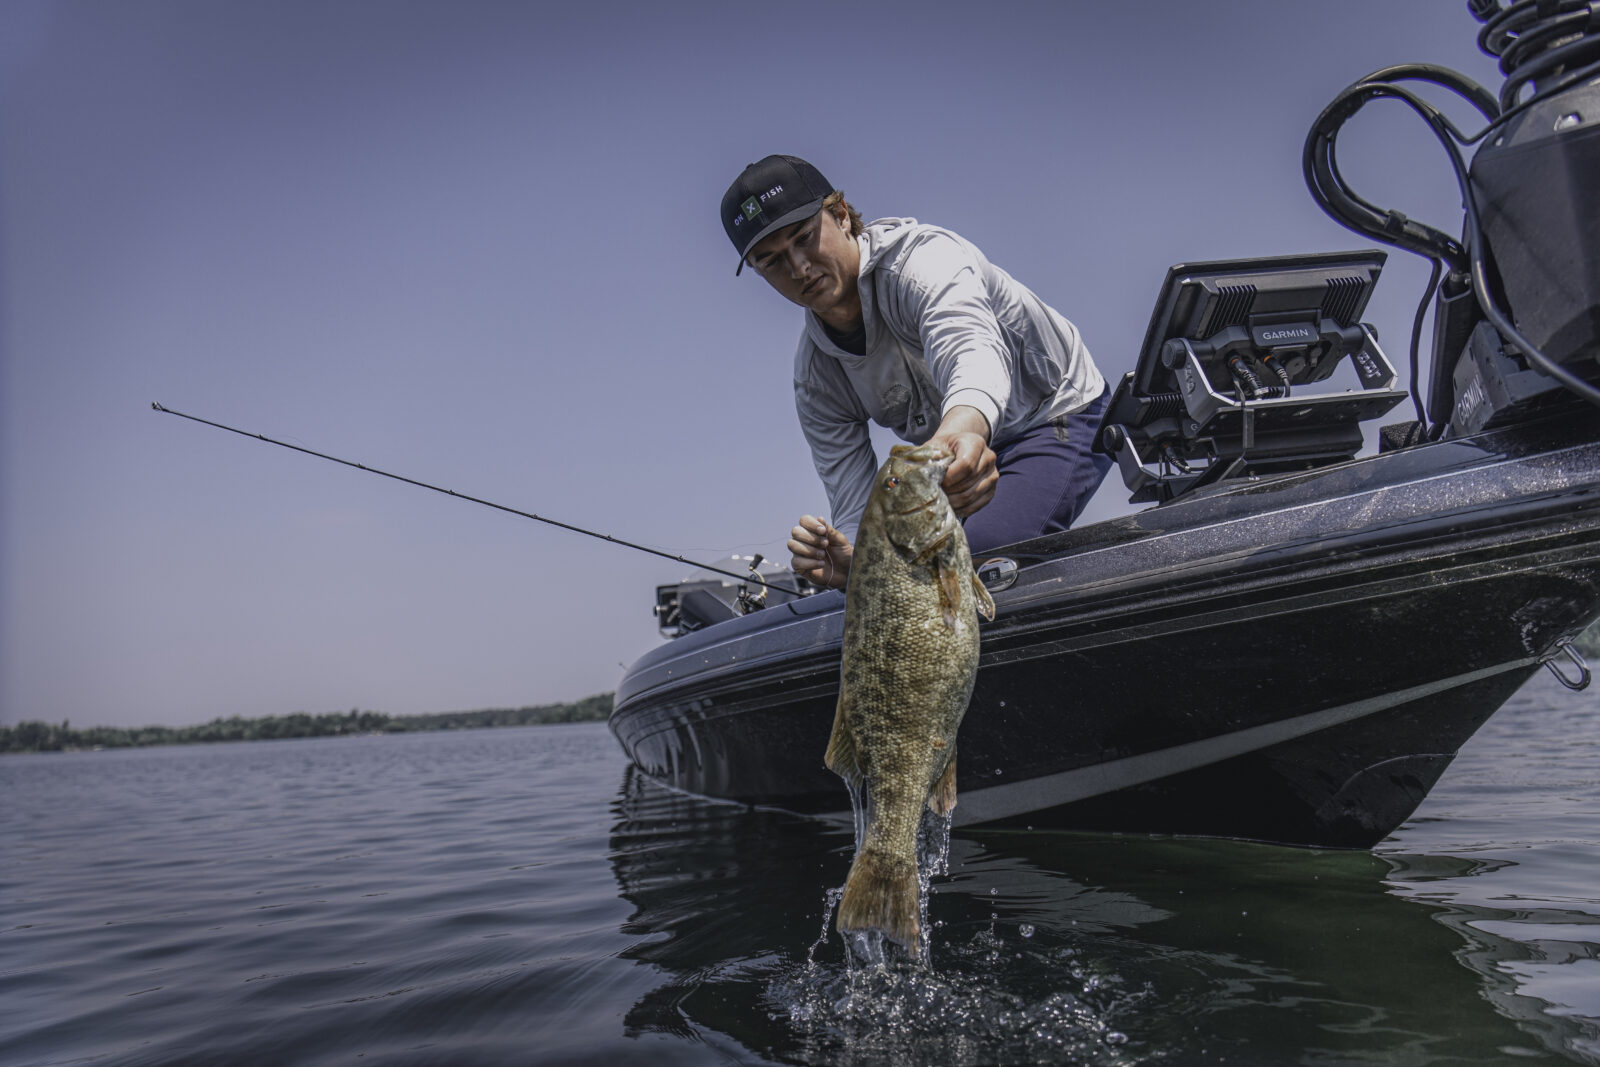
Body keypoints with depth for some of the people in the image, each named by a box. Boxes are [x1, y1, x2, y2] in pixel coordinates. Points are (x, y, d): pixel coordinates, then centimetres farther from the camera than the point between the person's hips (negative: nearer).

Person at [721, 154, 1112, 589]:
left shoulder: (921, 257, -26)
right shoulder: (815, 374, -6)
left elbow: (971, 347, -50)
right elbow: (856, 510, -10)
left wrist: (965, 421, -74)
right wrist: (849, 563, -35)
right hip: (956, 448, 7)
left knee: (978, 557, -31)